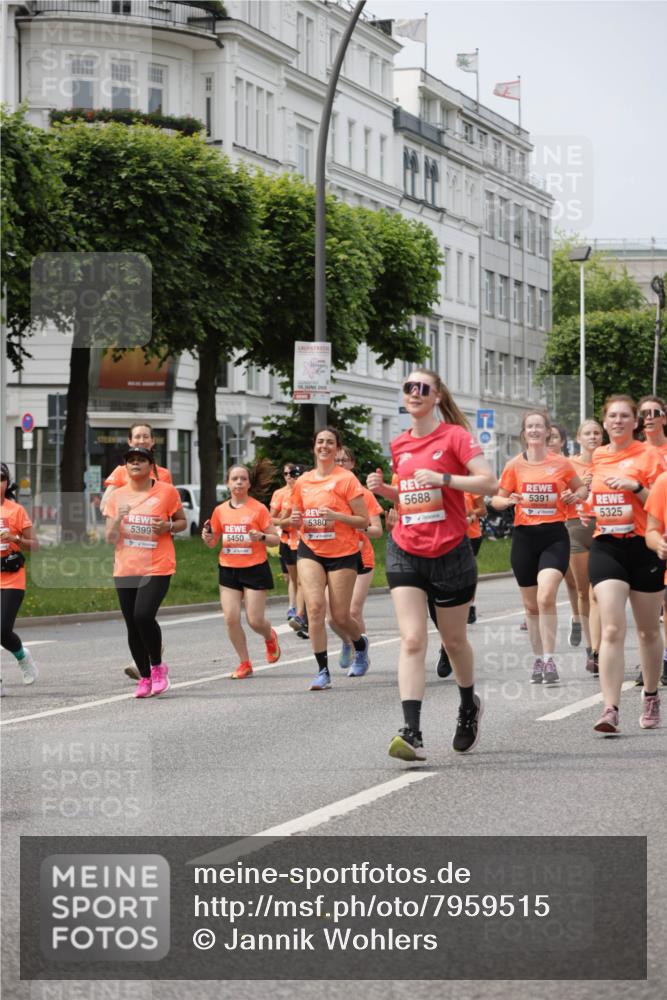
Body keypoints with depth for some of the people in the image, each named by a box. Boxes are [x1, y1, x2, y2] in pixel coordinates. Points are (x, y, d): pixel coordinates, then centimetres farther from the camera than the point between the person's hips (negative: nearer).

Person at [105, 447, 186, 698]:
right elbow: (110, 539, 6)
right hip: (125, 569, 4)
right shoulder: (117, 496, 6)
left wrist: (168, 527, -11)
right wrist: (118, 518, -14)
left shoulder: (167, 492, -1)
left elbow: (182, 521, 10)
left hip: (157, 568, -4)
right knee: (132, 625, 4)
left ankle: (158, 666, 2)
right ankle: (144, 677, 19)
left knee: (144, 615, -21)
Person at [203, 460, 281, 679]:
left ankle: (270, 637, 32)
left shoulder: (259, 509, -5)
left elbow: (276, 538, -3)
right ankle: (244, 663, 8)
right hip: (228, 570, 3)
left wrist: (261, 537, -23)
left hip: (255, 569, -3)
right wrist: (207, 536, -8)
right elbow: (212, 543, 14)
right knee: (231, 618, -6)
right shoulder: (220, 510, 6)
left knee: (255, 620, -5)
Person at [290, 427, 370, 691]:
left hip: (342, 553, -3)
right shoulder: (302, 481, 6)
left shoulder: (346, 479, -7)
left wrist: (336, 515, -23)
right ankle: (323, 671, -10)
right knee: (315, 606, -16)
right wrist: (295, 520, -4)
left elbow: (364, 521, -8)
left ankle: (361, 644, 37)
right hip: (310, 551, 3)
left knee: (339, 617, 1)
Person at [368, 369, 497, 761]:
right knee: (412, 640, -11)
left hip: (450, 552, -3)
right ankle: (412, 733, -20)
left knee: (454, 639, 13)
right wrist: (384, 489, 5)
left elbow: (489, 482, -15)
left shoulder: (455, 436, -6)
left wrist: (442, 478, -23)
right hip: (406, 552, 3)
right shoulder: (400, 444, 11)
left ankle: (469, 706, 41)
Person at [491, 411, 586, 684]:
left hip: (554, 536, -2)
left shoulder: (561, 463, 1)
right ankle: (538, 660, 25)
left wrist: (574, 497, -7)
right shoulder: (515, 465, 2)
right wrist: (510, 500, -14)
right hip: (524, 537, 2)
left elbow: (581, 489, 15)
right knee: (531, 604, 10)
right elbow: (496, 500, 8)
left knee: (546, 597, -20)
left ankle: (549, 660, -15)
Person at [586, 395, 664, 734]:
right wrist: (588, 505, 8)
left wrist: (635, 486, -21)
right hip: (606, 547, 2)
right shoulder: (597, 457, 10)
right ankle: (610, 709, -18)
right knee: (611, 630, -12)